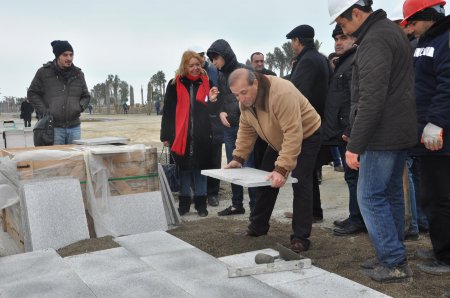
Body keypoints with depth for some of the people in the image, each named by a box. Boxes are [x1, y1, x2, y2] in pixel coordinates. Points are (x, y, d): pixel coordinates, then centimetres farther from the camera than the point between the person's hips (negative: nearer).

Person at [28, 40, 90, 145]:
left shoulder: (78, 74, 10)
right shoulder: (44, 72, 1)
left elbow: (86, 96, 19)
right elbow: (32, 93, 8)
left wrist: (80, 107, -2)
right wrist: (43, 110, -6)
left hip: (74, 127, 3)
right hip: (53, 127, -3)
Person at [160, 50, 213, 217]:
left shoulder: (206, 83, 7)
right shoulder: (175, 84, 2)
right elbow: (168, 111, 1)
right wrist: (166, 135, -2)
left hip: (201, 135, 1)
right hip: (180, 134, -1)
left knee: (200, 167, 8)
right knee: (183, 168, 7)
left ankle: (200, 203, 17)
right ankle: (184, 203, 18)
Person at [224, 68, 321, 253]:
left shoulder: (281, 94, -39)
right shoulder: (245, 99, -12)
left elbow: (293, 134, -42)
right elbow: (246, 130, -1)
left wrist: (282, 169, -45)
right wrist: (238, 158, -10)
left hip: (305, 135, -8)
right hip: (278, 140, 8)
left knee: (300, 184, -16)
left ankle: (300, 239, -7)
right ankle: (257, 227, 24)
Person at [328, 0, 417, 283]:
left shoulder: (374, 40, -17)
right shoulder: (393, 30, 16)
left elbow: (371, 100, -24)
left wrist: (354, 145, -22)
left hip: (382, 135, -10)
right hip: (401, 133, 10)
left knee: (371, 197, -3)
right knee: (392, 194, 14)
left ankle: (394, 263, 2)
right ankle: (393, 257, 23)